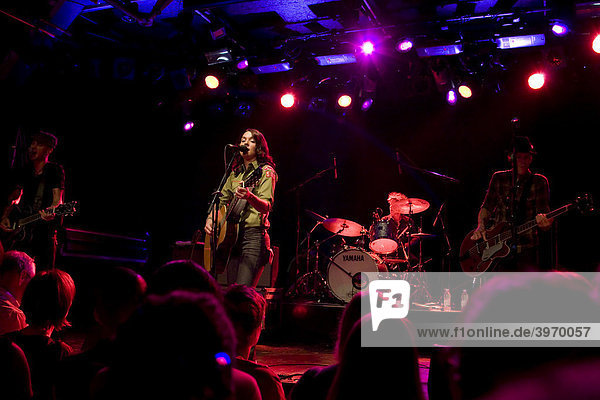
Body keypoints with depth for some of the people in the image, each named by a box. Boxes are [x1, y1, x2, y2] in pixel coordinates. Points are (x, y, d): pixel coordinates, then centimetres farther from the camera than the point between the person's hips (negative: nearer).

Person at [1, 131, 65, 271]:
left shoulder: (55, 170, 2)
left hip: (45, 228, -3)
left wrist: (51, 212, -29)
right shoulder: (22, 172, 16)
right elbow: (14, 198, 14)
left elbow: (57, 199, -8)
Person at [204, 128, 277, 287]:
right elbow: (222, 200, 24)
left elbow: (267, 207, -16)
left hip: (254, 235, -6)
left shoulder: (266, 171, -2)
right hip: (231, 235, 7)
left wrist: (249, 196, -36)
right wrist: (211, 218, 5)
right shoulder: (235, 172, 19)